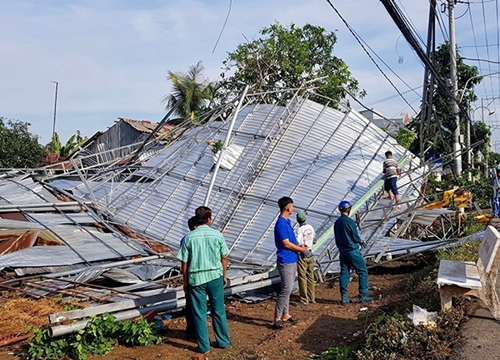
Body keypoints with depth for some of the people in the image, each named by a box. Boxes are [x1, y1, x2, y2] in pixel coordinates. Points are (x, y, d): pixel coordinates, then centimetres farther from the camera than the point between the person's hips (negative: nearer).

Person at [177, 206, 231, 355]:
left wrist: (185, 282, 7)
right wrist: (224, 275, 15)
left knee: (199, 313, 9)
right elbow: (224, 257, 1)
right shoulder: (217, 235, -5)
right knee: (219, 311, 15)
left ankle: (204, 346, 15)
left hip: (196, 278, -1)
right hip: (215, 276, 1)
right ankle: (223, 341, 26)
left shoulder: (189, 237, -7)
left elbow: (184, 262, -4)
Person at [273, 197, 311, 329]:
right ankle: (277, 318, -3)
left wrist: (300, 247, 5)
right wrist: (303, 250, -11)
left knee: (287, 288, 14)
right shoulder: (281, 224, -18)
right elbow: (286, 244, -19)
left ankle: (285, 315, 22)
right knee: (286, 289, -8)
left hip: (291, 260, 10)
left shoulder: (287, 222, 12)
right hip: (286, 261, -10)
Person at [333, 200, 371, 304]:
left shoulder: (336, 223, 6)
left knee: (344, 273, 9)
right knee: (363, 272, 4)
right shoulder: (349, 221, -16)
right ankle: (363, 296, 3)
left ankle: (344, 297, 11)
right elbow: (356, 237, -14)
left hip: (342, 252, 7)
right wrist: (360, 241, 9)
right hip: (353, 251, -7)